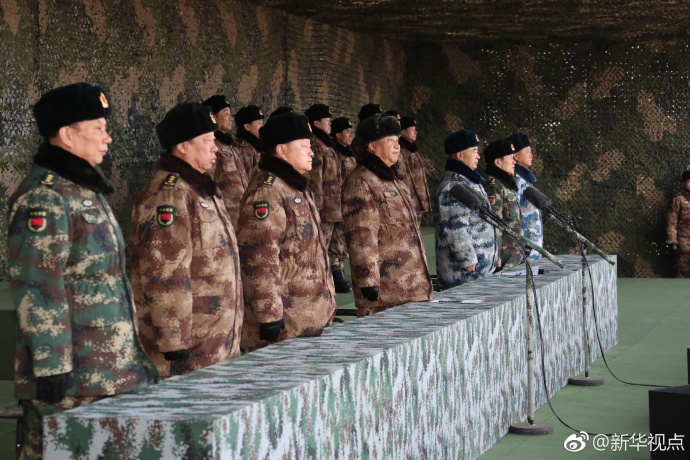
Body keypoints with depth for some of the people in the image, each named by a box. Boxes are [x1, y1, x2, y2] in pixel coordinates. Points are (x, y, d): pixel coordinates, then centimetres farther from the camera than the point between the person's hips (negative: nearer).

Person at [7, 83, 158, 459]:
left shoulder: (85, 189, 16)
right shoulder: (44, 198, -15)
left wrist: (130, 352, 23)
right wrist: (51, 366, -22)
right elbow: (37, 291, -21)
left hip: (110, 369, 10)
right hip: (72, 376, -9)